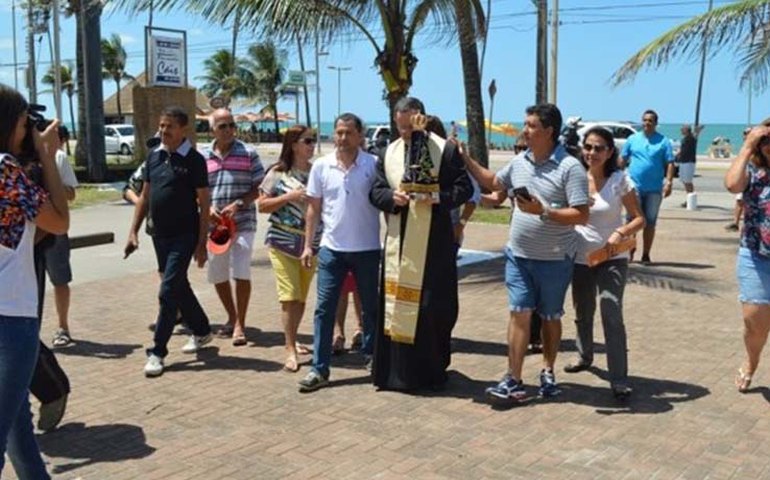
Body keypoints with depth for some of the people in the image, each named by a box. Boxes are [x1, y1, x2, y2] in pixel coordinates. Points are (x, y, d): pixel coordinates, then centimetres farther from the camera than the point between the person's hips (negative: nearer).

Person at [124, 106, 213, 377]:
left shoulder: (193, 159, -9)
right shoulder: (154, 157, 8)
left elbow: (204, 204, -9)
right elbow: (145, 197, 14)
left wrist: (202, 244, -12)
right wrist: (134, 231, 8)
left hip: (184, 236, -6)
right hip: (160, 235, 6)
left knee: (168, 292, -8)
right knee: (179, 288, 17)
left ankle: (158, 351, -1)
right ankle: (202, 331, 36)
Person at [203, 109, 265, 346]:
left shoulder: (248, 154, 0)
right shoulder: (203, 157, 8)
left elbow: (259, 188, -1)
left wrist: (238, 204, -15)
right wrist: (208, 208, -8)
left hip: (242, 223, -3)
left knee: (241, 273, -10)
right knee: (217, 276, 11)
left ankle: (240, 325, 4)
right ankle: (232, 318, 31)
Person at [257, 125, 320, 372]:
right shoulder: (278, 173, -2)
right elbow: (262, 205, -1)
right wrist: (289, 197, -14)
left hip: (312, 243, 3)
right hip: (283, 242, -3)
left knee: (302, 297, 10)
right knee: (290, 296, -8)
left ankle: (291, 340, 28)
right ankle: (290, 350, -2)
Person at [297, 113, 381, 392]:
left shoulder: (373, 165, -5)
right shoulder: (321, 166, 1)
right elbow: (313, 208, 8)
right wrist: (308, 245, 4)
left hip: (367, 249, -1)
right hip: (331, 248, 1)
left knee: (370, 307, 13)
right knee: (324, 309, 0)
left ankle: (371, 356, 32)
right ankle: (319, 369, 5)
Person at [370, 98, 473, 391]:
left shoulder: (445, 149, -1)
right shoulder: (389, 152, 11)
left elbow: (464, 188, -2)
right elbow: (376, 191, 11)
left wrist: (437, 198, -18)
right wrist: (392, 197, -10)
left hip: (435, 243, -3)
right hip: (399, 243, 4)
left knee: (435, 306, 0)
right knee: (396, 304, 4)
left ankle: (434, 369, 17)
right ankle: (397, 370, 16)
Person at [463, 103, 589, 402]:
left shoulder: (569, 167, -14)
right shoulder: (520, 161, 5)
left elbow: (581, 215, -18)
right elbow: (493, 183, 22)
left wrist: (542, 211, -26)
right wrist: (465, 159, 15)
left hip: (555, 259, -4)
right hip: (518, 254, 4)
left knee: (550, 317, 13)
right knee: (519, 313, 1)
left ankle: (547, 372, 30)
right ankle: (514, 381, 3)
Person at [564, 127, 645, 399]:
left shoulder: (619, 180, -9)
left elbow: (640, 219, -6)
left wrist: (621, 233, -25)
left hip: (612, 259, -3)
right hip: (580, 259, 4)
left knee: (612, 315, -15)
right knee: (582, 314, 19)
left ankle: (619, 380, -9)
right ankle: (584, 356, 44)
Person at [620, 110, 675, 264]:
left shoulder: (663, 142, 4)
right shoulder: (632, 139, 8)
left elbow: (670, 164, 0)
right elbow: (623, 160, 10)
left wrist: (668, 182, -11)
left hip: (654, 189, 0)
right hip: (635, 186, 0)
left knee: (650, 222, 6)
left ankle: (646, 255, 15)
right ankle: (630, 249, 12)